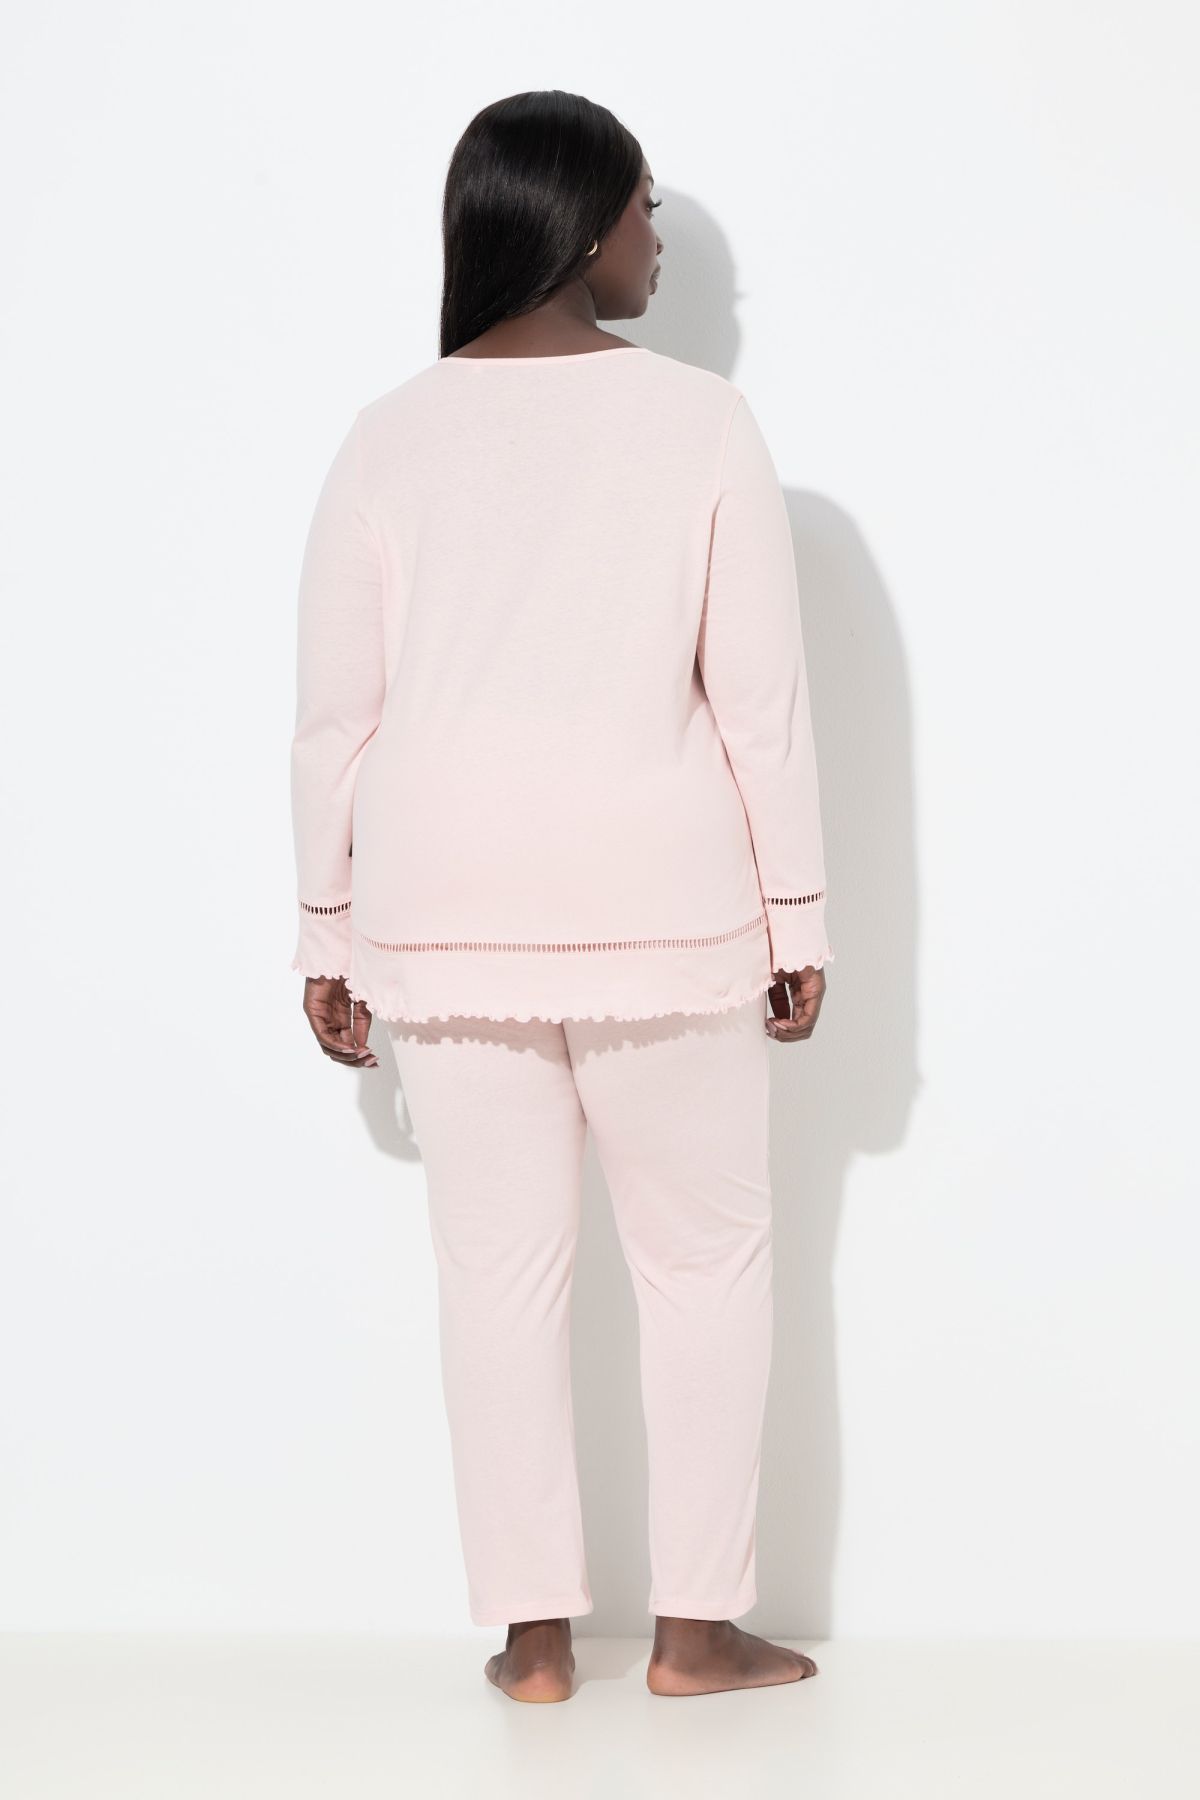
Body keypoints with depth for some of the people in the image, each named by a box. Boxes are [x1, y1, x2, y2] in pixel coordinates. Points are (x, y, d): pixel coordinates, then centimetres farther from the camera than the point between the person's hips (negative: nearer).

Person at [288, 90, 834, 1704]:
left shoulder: (390, 438, 0)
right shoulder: (702, 424, -6)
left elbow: (335, 713, 1)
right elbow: (762, 699, -7)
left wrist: (327, 934, 9)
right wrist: (798, 919, 2)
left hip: (447, 905, 2)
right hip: (655, 902, -2)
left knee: (499, 1267, 9)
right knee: (706, 1256, 12)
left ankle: (534, 1630, 15)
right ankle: (697, 1623, 14)